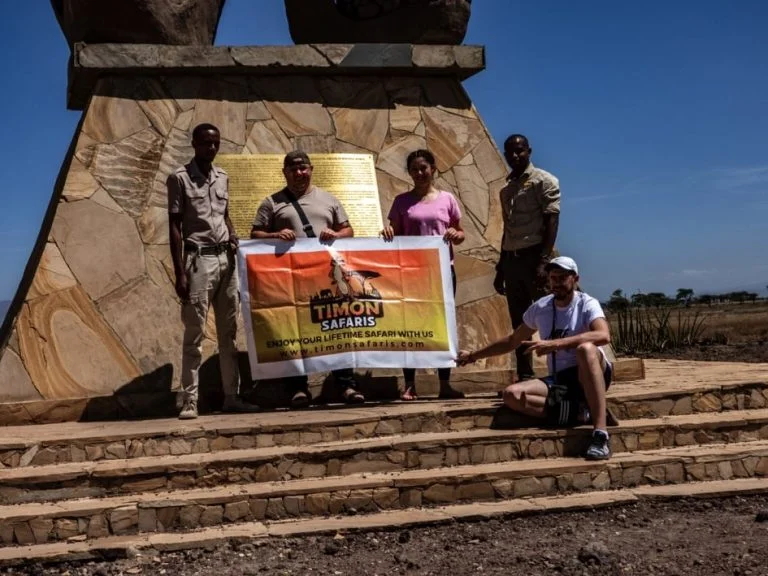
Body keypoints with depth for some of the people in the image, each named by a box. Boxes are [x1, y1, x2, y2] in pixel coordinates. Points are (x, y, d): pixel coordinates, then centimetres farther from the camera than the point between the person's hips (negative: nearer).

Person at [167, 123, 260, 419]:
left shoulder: (222, 176, 14)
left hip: (226, 259, 6)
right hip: (199, 260, -6)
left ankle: (232, 396, 13)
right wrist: (180, 273, -12)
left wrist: (233, 238, 0)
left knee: (228, 332, 8)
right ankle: (189, 401, -3)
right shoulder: (179, 177, -3)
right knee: (194, 333, -7)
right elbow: (174, 227, -6)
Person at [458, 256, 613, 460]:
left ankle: (600, 432, -41)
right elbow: (513, 341, 20)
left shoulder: (587, 304, -8)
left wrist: (555, 344, -37)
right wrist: (474, 355, 19)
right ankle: (582, 411, -24)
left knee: (586, 348, -39)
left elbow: (604, 336, -29)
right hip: (559, 381, 4)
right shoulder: (539, 308, 6)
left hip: (590, 377, -4)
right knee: (512, 394, -21)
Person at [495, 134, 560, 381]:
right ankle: (525, 377, 9)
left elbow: (551, 222, -9)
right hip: (511, 259, 7)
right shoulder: (506, 190, 19)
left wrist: (544, 261, -19)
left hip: (534, 256, -7)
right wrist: (500, 268, 18)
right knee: (519, 323, 6)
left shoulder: (544, 181, -1)